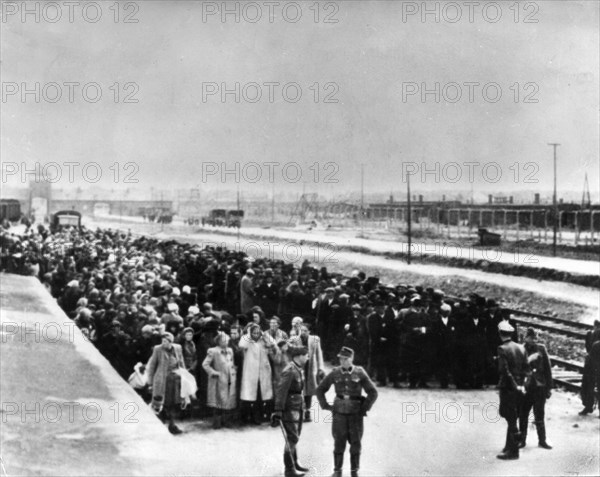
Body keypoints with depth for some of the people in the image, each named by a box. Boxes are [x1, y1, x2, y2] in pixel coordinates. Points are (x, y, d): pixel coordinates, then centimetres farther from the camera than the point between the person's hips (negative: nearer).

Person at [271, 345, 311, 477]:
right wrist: (278, 411, -24)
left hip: (298, 407, 9)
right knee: (292, 438, -4)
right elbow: (280, 391, -22)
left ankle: (295, 463, 32)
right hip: (290, 408, -9)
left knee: (295, 437, 19)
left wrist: (303, 404, 22)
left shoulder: (299, 369, 8)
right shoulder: (290, 371, -21)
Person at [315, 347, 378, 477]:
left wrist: (365, 408, -3)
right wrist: (325, 405, 3)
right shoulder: (335, 373, -1)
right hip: (339, 413, 1)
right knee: (339, 443, 2)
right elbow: (320, 390, 10)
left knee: (355, 444, 5)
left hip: (356, 413, 0)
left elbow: (373, 392, 1)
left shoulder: (360, 373, -4)